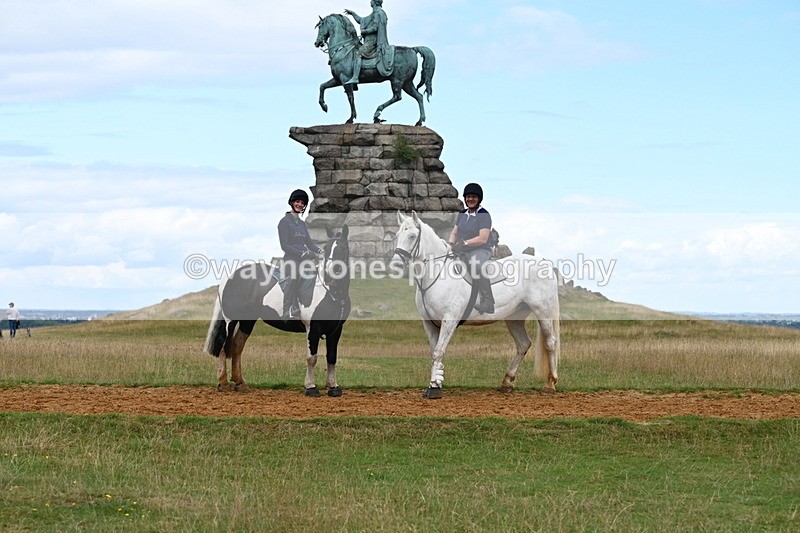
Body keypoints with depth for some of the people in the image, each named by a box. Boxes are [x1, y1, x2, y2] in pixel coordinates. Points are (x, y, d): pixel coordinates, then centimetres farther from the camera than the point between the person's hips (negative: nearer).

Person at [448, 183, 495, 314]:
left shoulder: (484, 215, -7)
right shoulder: (462, 214, 16)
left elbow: (483, 239, -16)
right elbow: (454, 233, 18)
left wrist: (464, 243, -26)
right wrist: (451, 244, -5)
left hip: (480, 250, -8)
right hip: (462, 251, 8)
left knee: (477, 265, -40)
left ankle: (488, 302, -36)